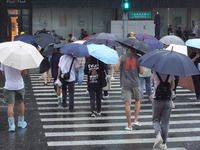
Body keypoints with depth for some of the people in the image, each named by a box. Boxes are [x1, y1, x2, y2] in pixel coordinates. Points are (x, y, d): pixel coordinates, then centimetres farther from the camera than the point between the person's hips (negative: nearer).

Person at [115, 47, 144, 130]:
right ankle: (135, 120, 16)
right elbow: (141, 72, -3)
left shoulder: (122, 58, -2)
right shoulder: (138, 58, -3)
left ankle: (129, 125, 1)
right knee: (138, 100, 22)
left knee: (127, 103, -1)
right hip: (135, 83, 0)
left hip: (125, 84, 0)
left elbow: (117, 69, -2)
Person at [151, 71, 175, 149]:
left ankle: (158, 135, -13)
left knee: (156, 120, 14)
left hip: (157, 100, -1)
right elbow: (172, 87, 10)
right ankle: (164, 143, 12)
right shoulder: (170, 73, -4)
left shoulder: (155, 73, -8)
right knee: (165, 122, 9)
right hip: (167, 101, 1)